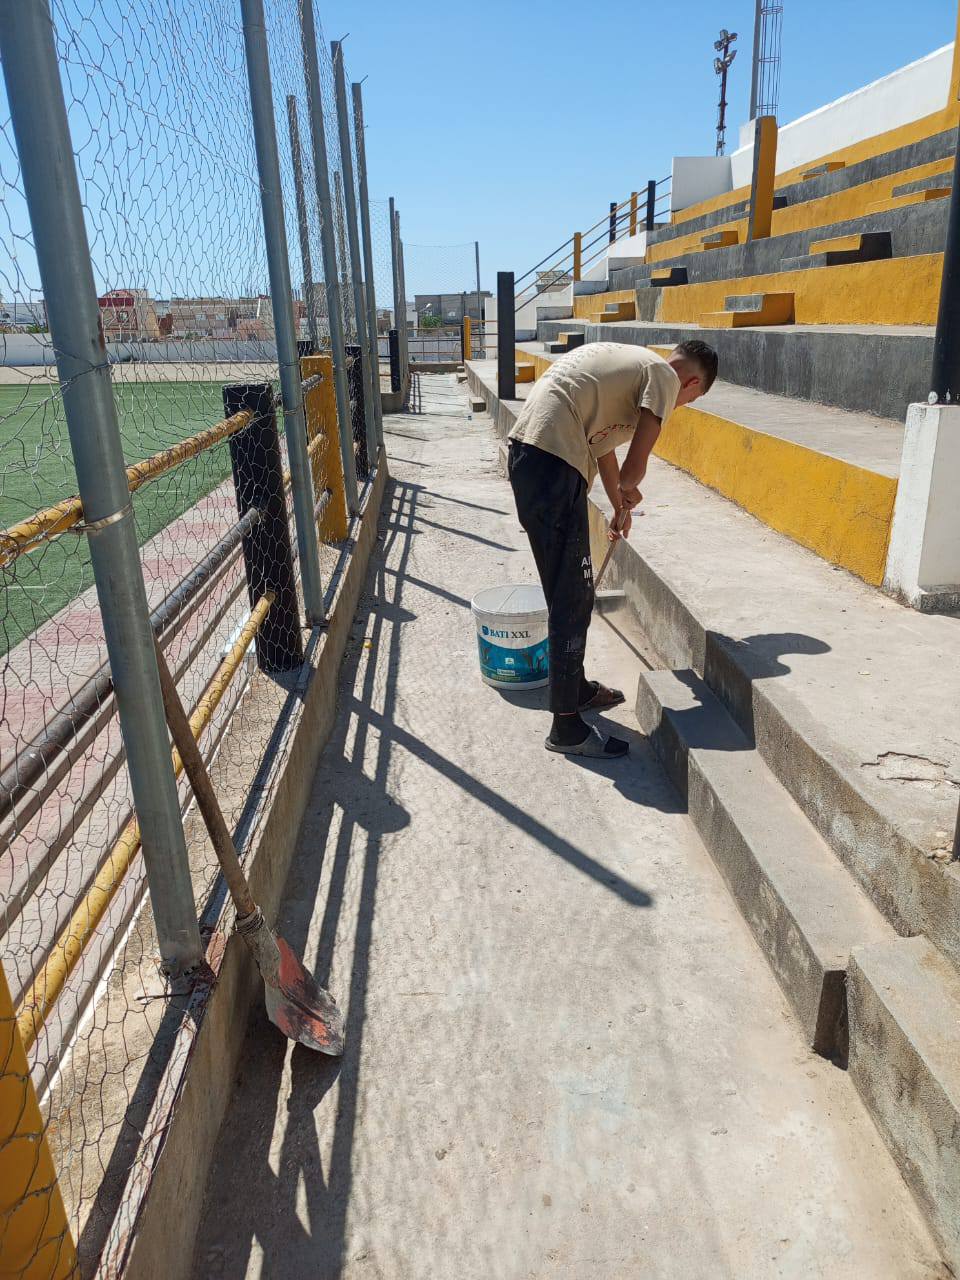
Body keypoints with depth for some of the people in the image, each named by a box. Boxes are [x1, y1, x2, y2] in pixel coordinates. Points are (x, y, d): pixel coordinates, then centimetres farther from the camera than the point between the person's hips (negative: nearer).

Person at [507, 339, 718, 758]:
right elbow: (635, 466, -6)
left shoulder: (632, 363, 27)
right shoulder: (664, 376, 0)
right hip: (553, 461, -10)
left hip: (525, 452, 10)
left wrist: (619, 507, 46)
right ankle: (566, 726, 5)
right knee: (572, 598, -4)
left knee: (570, 592, 20)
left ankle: (576, 688, 35)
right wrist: (628, 493, 18)